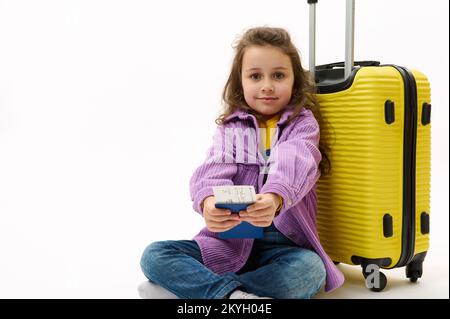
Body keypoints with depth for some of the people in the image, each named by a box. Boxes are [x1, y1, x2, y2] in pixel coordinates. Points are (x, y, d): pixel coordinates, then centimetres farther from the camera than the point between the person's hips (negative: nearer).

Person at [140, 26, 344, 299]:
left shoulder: (302, 124, 4)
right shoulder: (230, 129, 10)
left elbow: (293, 165, -18)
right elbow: (214, 171, -10)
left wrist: (275, 198, -41)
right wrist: (208, 201, -36)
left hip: (283, 244, -2)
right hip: (229, 239, 2)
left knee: (311, 270, -35)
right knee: (154, 256, -16)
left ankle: (203, 286, -28)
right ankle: (234, 293, -34)